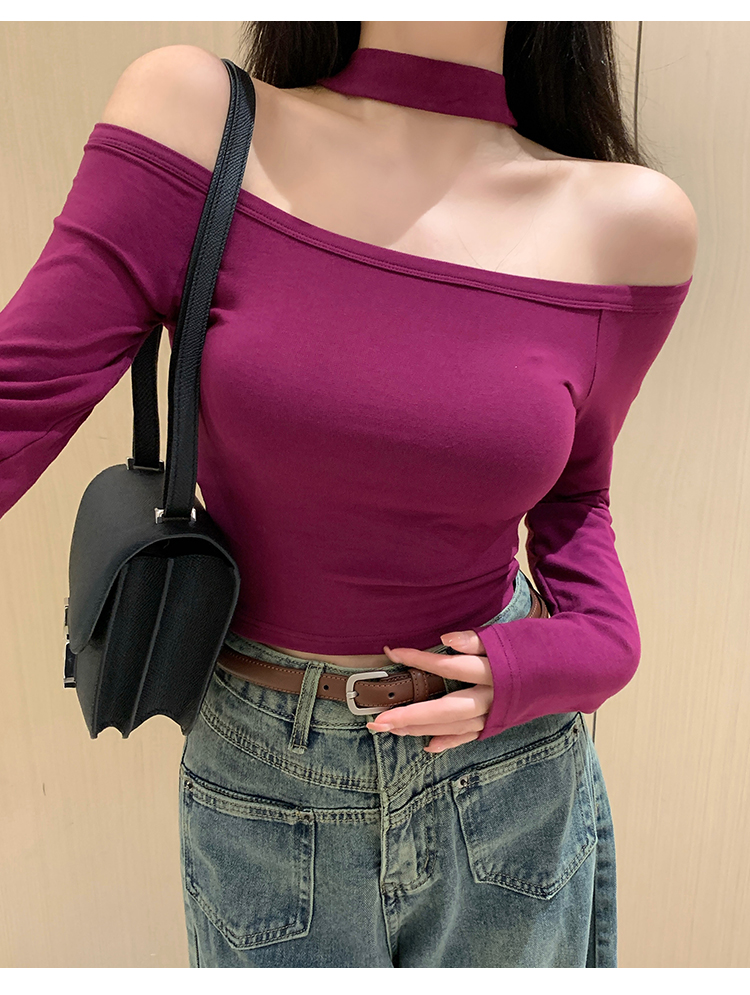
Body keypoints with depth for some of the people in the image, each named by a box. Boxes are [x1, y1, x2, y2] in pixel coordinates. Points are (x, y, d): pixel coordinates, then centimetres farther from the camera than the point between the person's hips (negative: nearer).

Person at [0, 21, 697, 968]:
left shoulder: (629, 221, -8)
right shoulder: (197, 118, -12)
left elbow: (571, 493, 5)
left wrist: (594, 646, -12)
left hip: (512, 770, 2)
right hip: (261, 776, -1)